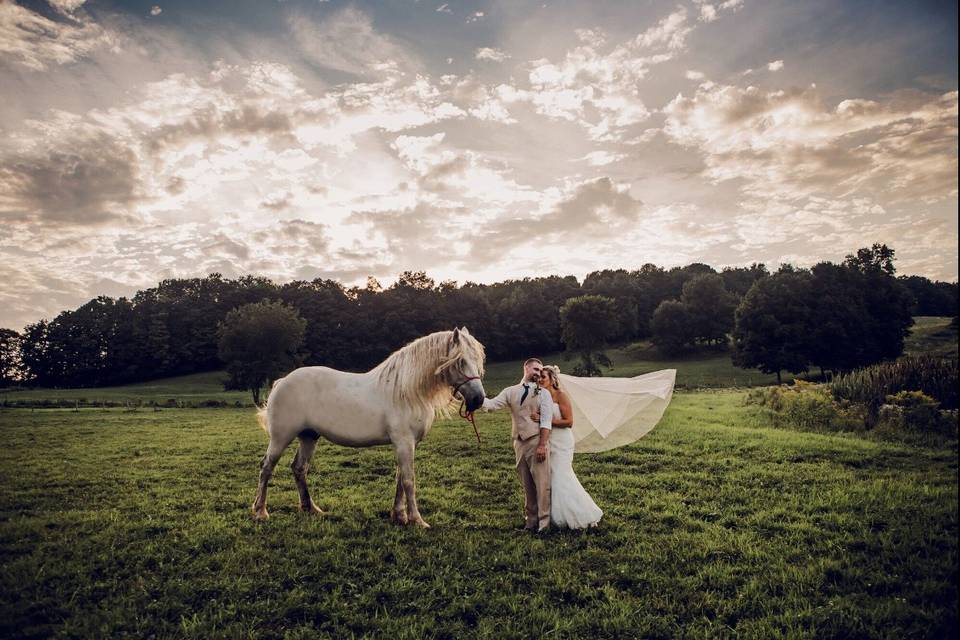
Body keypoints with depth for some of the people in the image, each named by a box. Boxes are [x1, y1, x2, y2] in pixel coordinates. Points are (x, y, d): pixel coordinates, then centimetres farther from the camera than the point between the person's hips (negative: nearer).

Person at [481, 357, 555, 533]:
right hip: (519, 443, 4)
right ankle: (531, 520, 22)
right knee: (527, 484, 11)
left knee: (542, 483, -5)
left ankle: (543, 522, 3)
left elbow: (546, 421, -5)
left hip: (537, 442, -3)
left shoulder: (543, 393, 2)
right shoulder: (511, 391, 11)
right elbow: (491, 404, 1)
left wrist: (542, 445, -14)